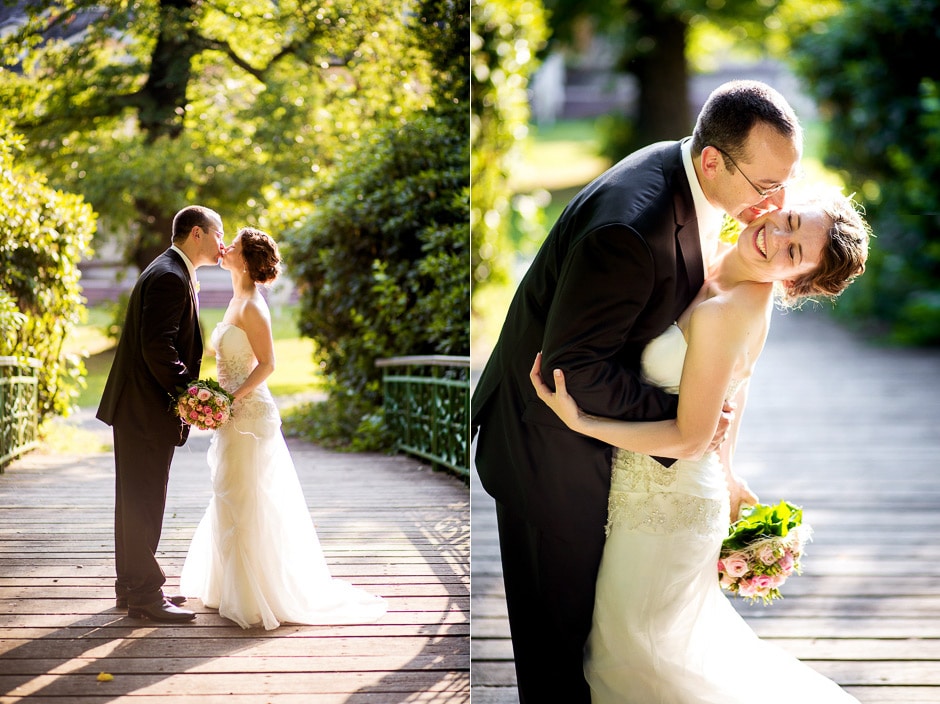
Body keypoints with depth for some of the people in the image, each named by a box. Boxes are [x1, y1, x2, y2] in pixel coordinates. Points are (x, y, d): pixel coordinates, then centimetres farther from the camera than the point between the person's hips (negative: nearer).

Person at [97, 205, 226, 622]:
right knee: (144, 502, -4)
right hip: (147, 410, -11)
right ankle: (144, 594, 2)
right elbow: (157, 347, -25)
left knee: (138, 502, 16)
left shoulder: (175, 274, 17)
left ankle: (132, 587, 25)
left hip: (140, 407, 11)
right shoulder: (170, 278, -17)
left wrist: (188, 391, 13)